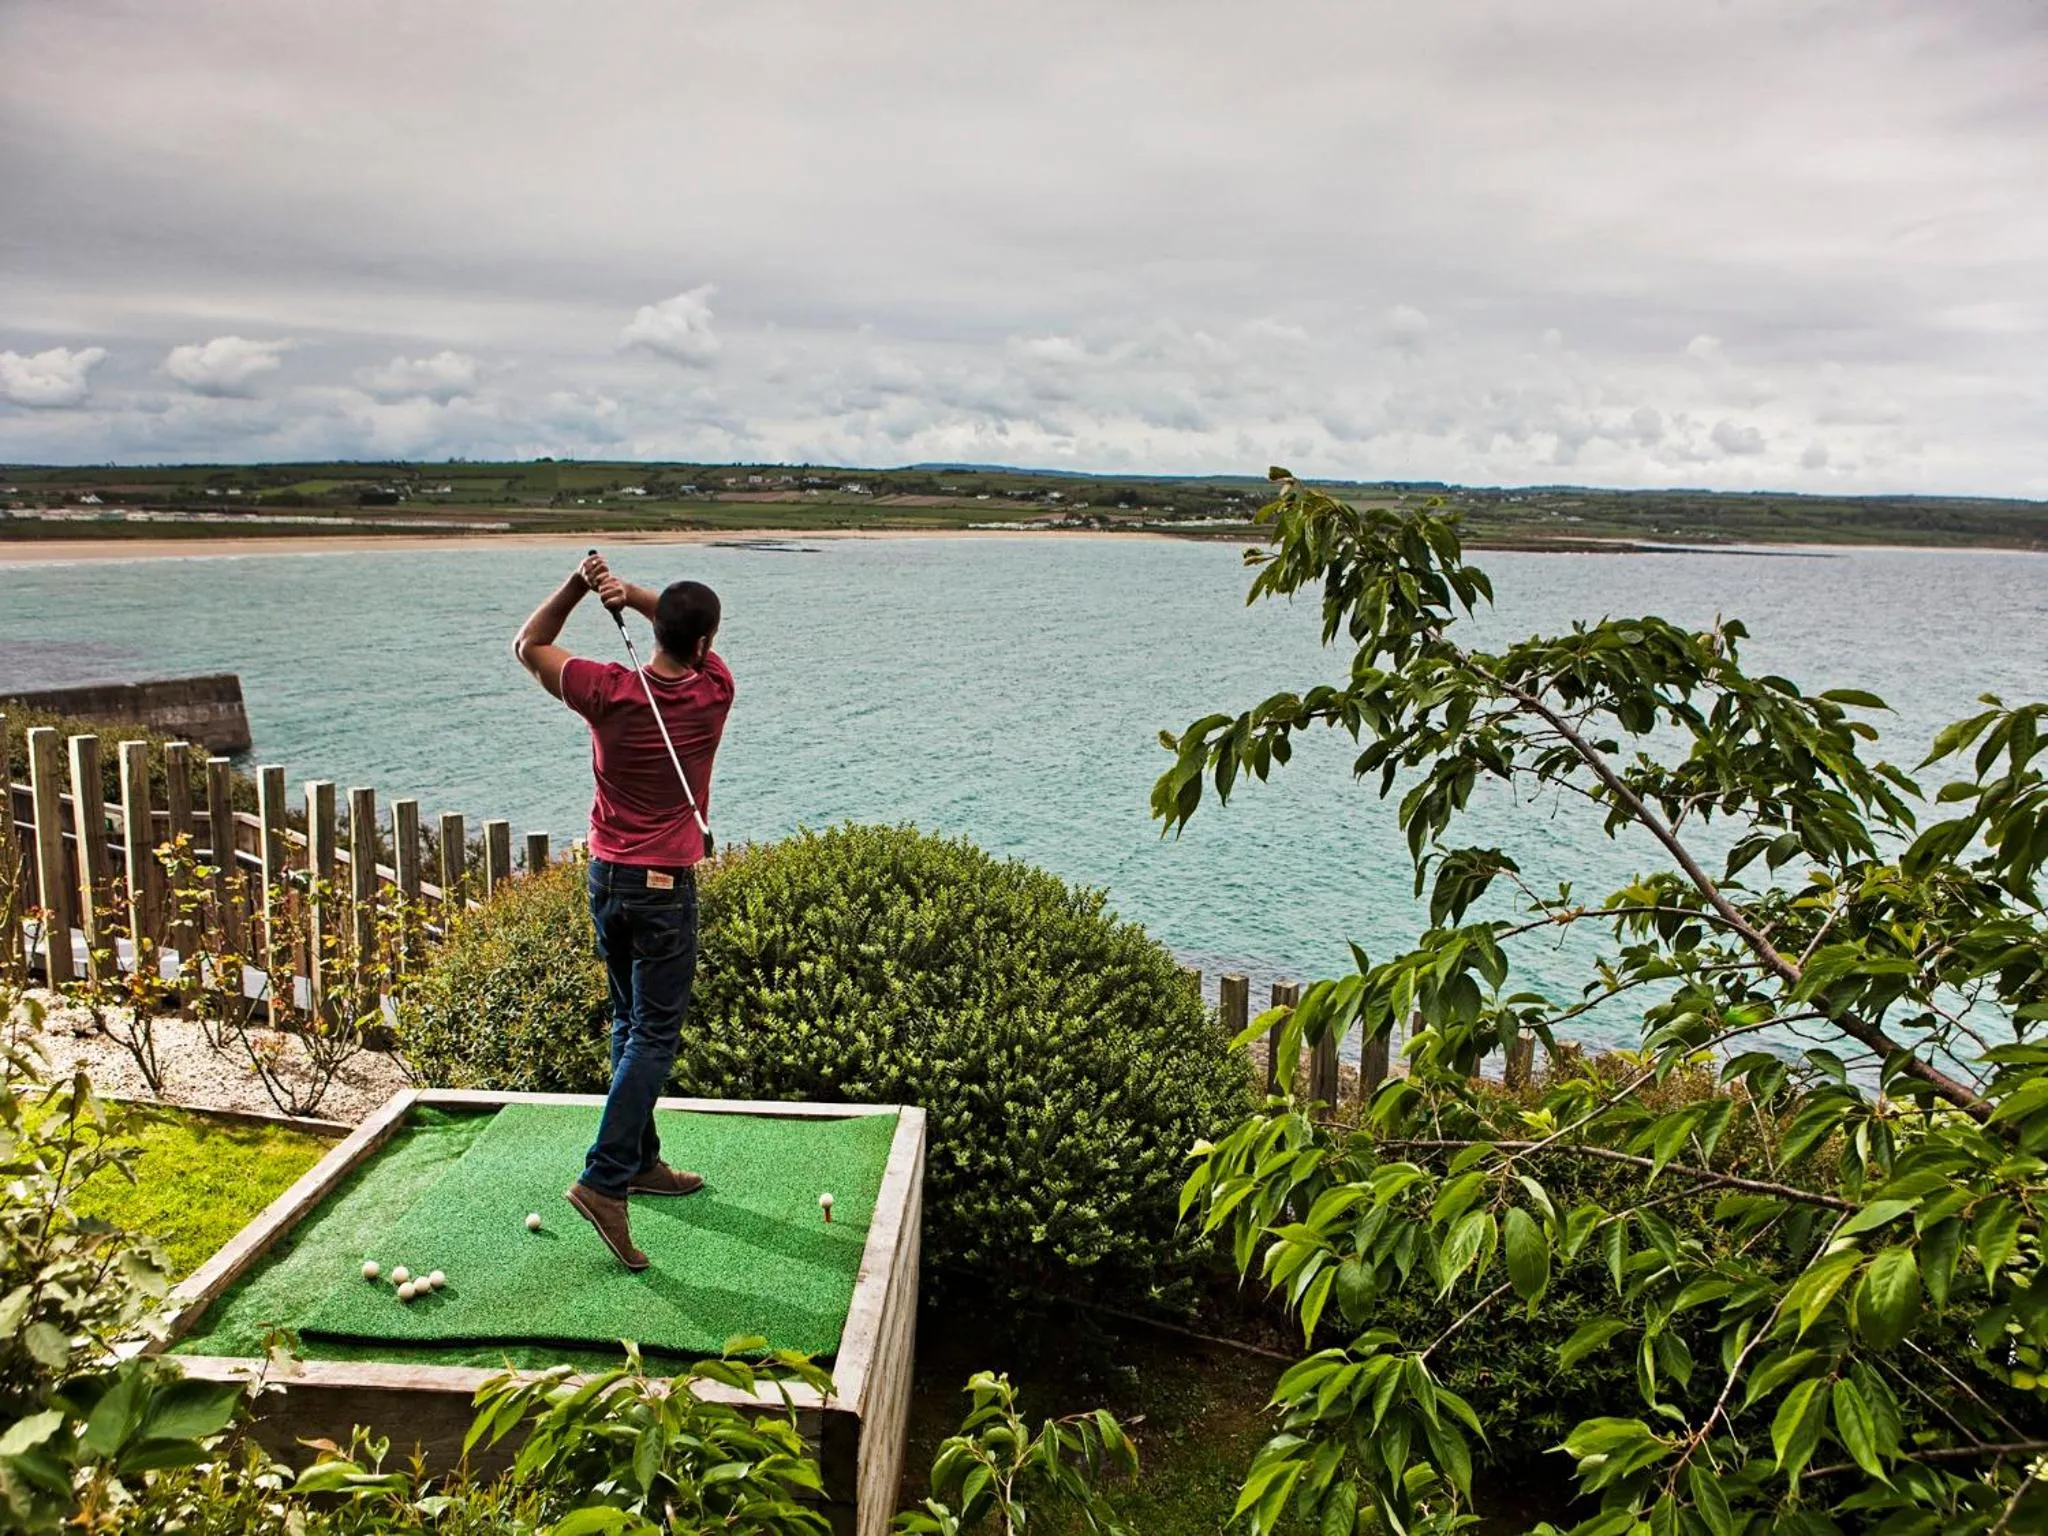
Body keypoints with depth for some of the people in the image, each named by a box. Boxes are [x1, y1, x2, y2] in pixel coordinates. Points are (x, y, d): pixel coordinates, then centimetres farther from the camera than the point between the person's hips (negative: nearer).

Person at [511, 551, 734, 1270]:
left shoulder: (608, 692, -7)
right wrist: (628, 592, -6)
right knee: (654, 1035, -3)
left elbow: (528, 645, 9)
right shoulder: (714, 694, -10)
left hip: (605, 879, 5)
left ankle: (640, 1161, 26)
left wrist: (579, 584, -3)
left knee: (630, 1022, 17)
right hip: (665, 887, -4)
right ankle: (604, 1179, -13)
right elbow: (698, 634, 9)